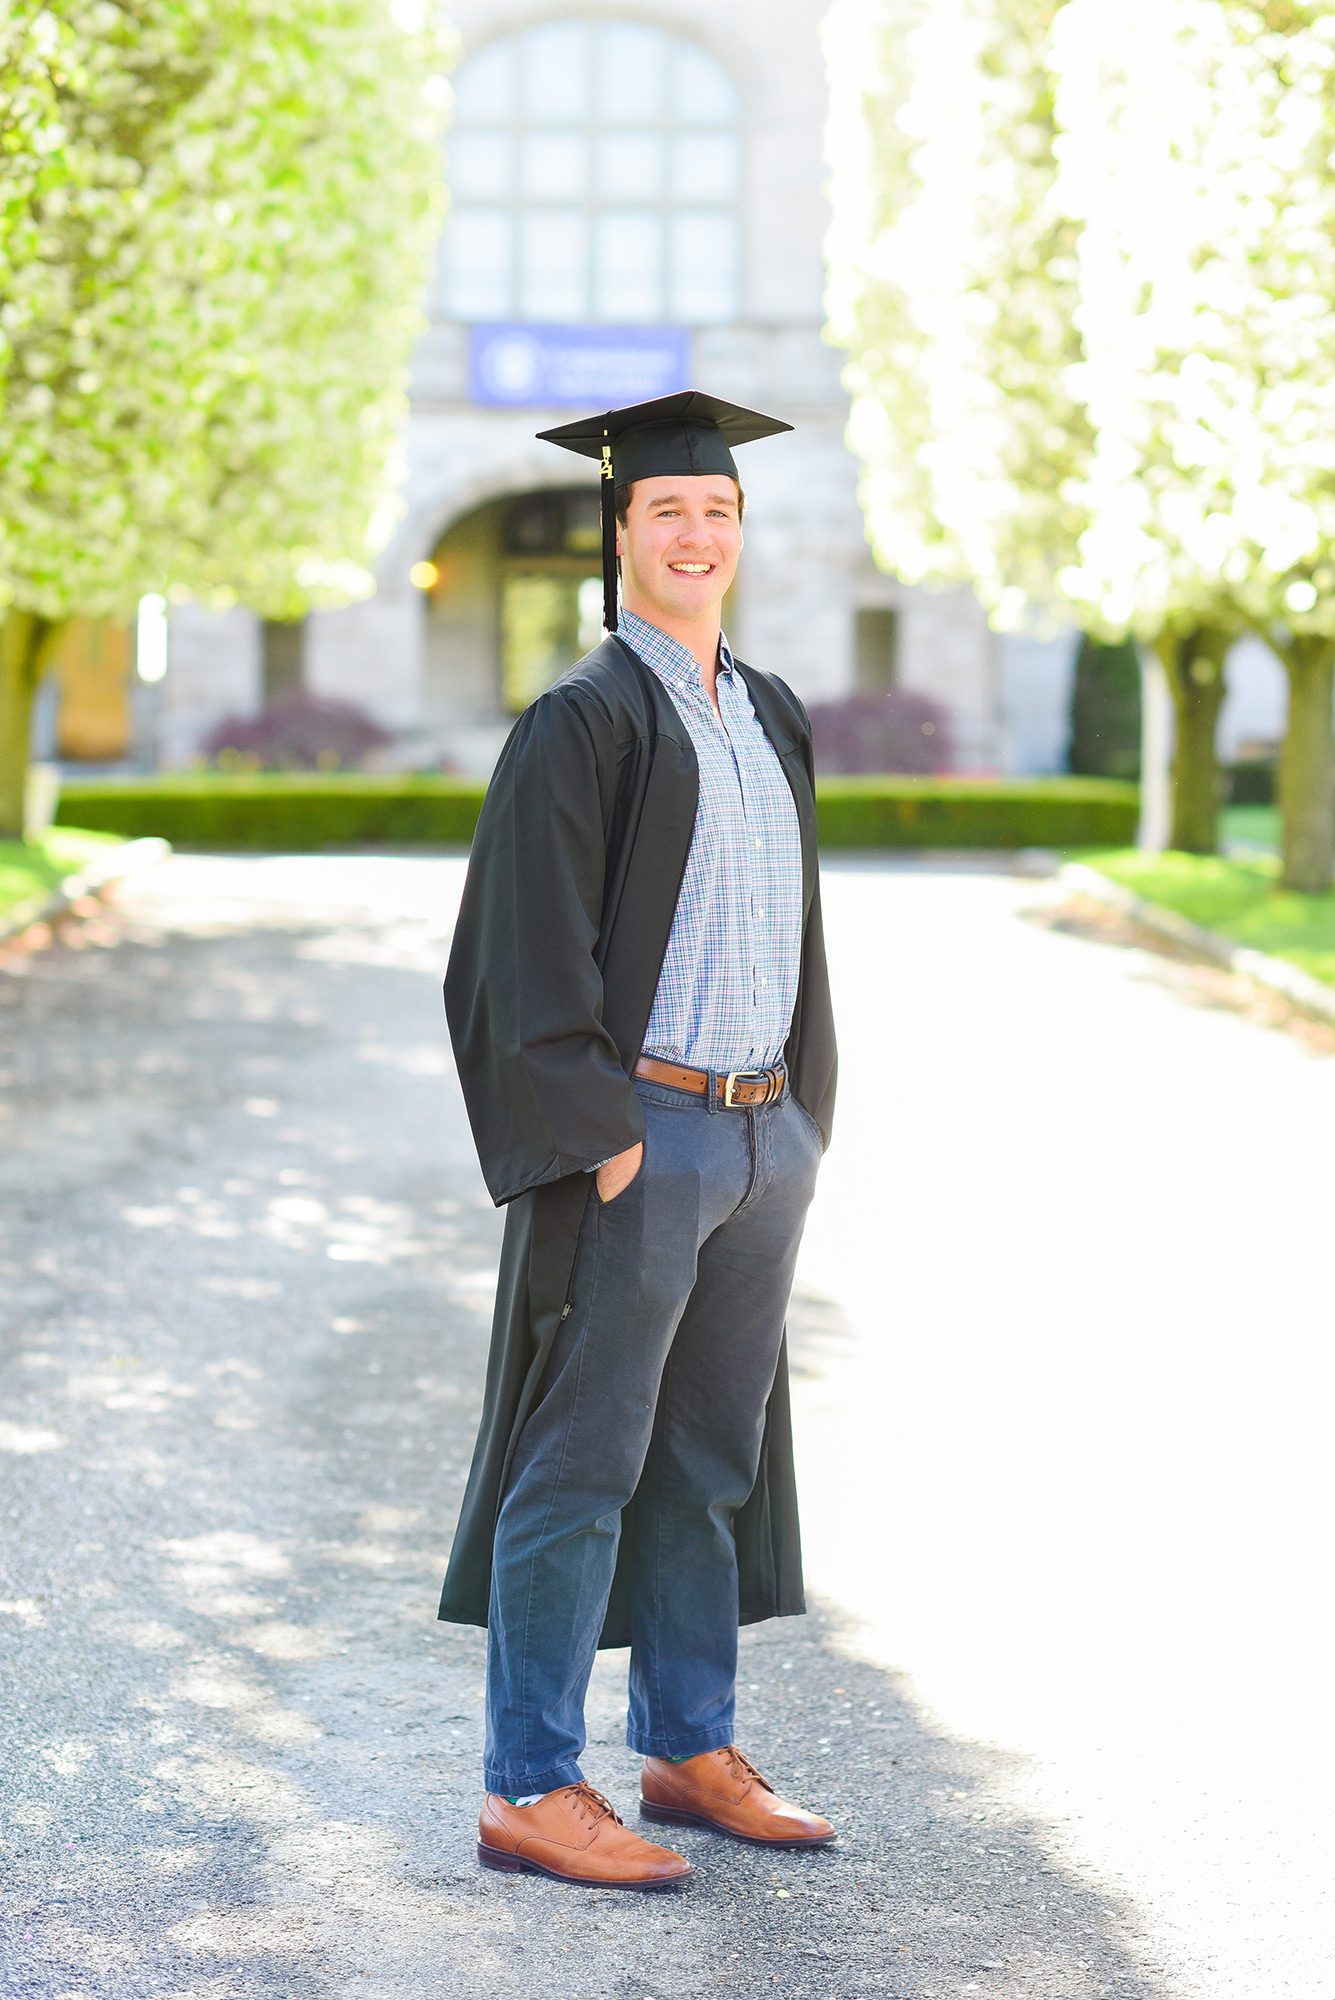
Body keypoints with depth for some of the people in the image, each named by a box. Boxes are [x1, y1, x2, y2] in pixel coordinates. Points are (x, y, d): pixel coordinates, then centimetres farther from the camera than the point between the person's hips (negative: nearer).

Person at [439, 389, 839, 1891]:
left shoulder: (769, 716, 13)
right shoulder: (580, 721, -10)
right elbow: (528, 952, -15)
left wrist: (803, 1116, 13)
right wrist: (602, 1140, -19)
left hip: (761, 1134, 7)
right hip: (636, 1136, -7)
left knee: (710, 1454, 14)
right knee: (586, 1461, -3)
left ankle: (689, 1749, 25)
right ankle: (528, 1793, 3)